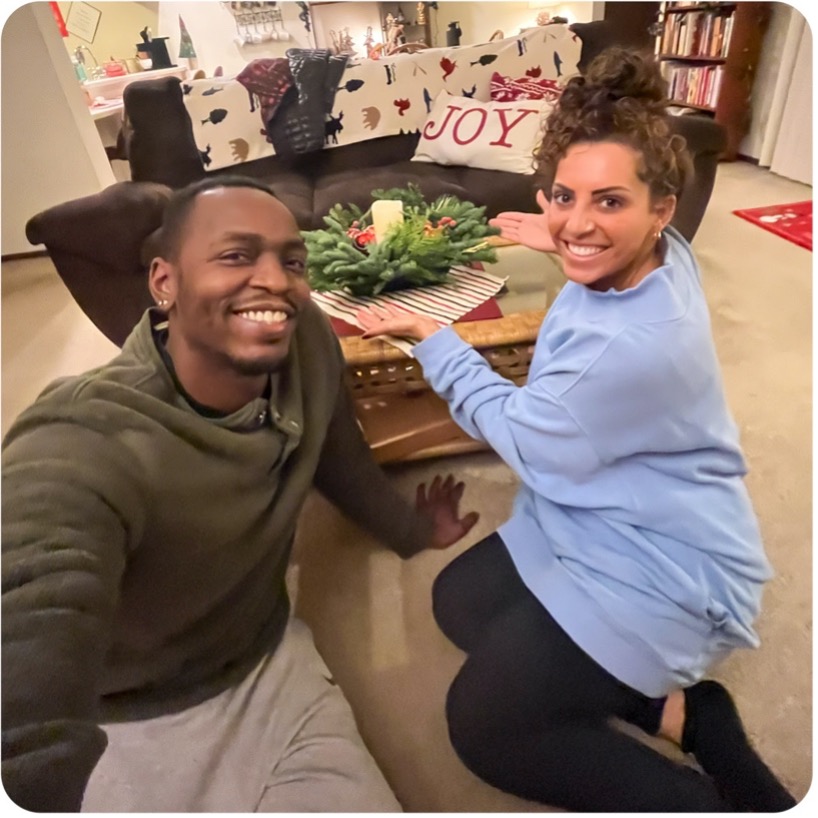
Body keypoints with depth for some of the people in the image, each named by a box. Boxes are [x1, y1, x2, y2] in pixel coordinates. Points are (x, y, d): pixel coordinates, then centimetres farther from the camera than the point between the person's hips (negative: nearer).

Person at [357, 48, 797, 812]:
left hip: (662, 572, -9)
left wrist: (431, 339, -8)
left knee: (481, 726, -2)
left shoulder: (635, 346, -34)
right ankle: (664, 696, 13)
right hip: (603, 523, 9)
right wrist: (563, 245, 13)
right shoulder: (661, 254, -7)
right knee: (458, 600, 15)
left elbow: (522, 435, -16)